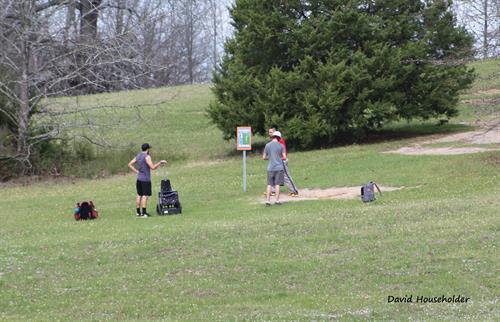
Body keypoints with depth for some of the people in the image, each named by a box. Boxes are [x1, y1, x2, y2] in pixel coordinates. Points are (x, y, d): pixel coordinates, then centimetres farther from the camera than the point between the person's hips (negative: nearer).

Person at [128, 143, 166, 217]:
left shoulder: (138, 156, 10)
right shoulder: (147, 156, -14)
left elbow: (130, 164, 14)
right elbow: (152, 167, -20)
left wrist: (137, 172, 11)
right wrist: (160, 162, -10)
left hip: (139, 178, 8)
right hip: (145, 179, -8)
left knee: (139, 195, 12)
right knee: (145, 196, -7)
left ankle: (138, 212, 16)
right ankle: (144, 213, -11)